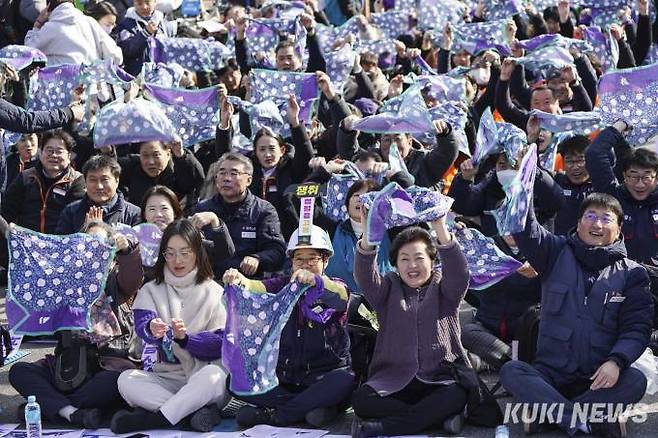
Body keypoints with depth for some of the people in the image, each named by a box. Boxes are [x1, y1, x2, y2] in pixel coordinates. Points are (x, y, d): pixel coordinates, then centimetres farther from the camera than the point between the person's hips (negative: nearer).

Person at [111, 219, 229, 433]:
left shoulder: (214, 293, 8)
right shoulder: (151, 291, 12)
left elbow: (221, 343, -3)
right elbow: (142, 324, -9)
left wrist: (185, 338, -21)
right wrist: (151, 329, -34)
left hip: (201, 376, -2)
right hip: (164, 379, 2)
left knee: (213, 374, -35)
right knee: (126, 380, -26)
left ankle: (154, 419, -26)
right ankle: (199, 410, -27)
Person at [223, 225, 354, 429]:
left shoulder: (336, 287, 1)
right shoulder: (284, 285, 10)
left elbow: (340, 295, -26)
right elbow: (258, 288, -13)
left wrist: (315, 281, -49)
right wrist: (239, 280, -37)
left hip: (324, 377, -3)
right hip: (284, 377, 3)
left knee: (345, 381, -35)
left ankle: (272, 414, -23)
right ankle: (317, 407, -22)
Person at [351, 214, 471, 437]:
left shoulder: (442, 287, 10)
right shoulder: (389, 288, 13)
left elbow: (459, 273, -13)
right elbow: (365, 277, -8)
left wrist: (441, 230, -30)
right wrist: (368, 234, -27)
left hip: (439, 378, 0)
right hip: (393, 380, 1)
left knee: (459, 395, -33)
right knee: (361, 400, -28)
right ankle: (438, 416, -18)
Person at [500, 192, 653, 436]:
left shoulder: (631, 273, 6)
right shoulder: (557, 254, 7)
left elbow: (637, 327, -1)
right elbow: (525, 229, -10)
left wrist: (616, 361, -21)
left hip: (598, 379, 0)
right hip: (550, 374, 0)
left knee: (635, 381, -30)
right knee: (511, 372, -28)